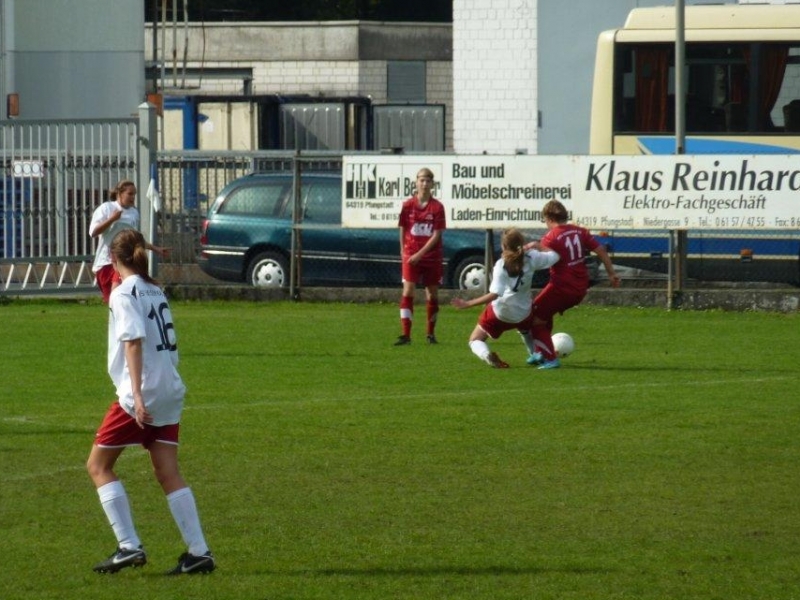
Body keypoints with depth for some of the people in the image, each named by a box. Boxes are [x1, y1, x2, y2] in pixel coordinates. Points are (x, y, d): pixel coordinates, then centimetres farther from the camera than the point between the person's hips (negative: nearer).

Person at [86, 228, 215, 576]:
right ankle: (199, 552, 0)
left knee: (98, 465, 4)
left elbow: (134, 341, -18)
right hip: (170, 392, 7)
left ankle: (129, 546, -3)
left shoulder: (124, 293, -7)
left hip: (142, 395, -7)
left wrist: (136, 394, -25)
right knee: (168, 473, 7)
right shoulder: (156, 292, 15)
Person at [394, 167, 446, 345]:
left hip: (432, 256, 0)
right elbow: (403, 231, 6)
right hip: (411, 257, 0)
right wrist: (404, 253, 0)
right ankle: (405, 334, -14)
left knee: (432, 294, 8)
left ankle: (431, 333, 22)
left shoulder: (437, 207, -4)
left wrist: (419, 254, -15)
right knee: (408, 292, -12)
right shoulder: (408, 205, 0)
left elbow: (436, 235, -8)